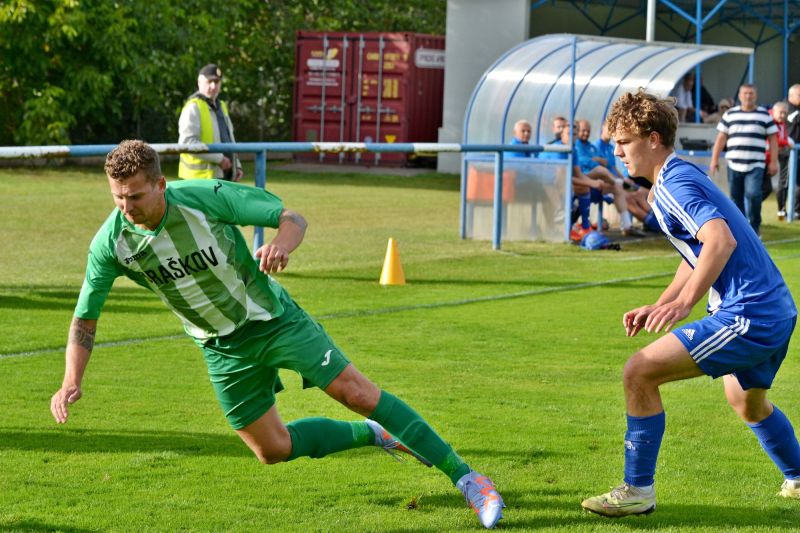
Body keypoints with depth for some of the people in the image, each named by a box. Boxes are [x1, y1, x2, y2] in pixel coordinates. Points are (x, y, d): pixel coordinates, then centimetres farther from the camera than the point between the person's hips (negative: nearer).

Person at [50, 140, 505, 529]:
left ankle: (465, 476, -6)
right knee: (273, 450, 5)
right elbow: (86, 316, -5)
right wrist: (72, 381, -19)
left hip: (272, 317, -4)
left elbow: (291, 217, -17)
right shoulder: (111, 243, -17)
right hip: (223, 348, 4)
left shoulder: (206, 197, -24)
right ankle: (373, 435, 30)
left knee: (356, 392, -13)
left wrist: (283, 243, -41)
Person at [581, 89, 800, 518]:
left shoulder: (672, 186, -15)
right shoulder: (681, 178, 17)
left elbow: (721, 240, -31)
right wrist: (658, 306, 23)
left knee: (639, 372, -12)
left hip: (746, 317, -11)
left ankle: (637, 491, -5)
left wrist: (683, 303, -35)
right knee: (748, 403, 35)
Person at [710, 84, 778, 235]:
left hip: (755, 165, -2)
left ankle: (755, 226, -3)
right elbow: (721, 138, 11)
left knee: (753, 194, -17)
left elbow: (773, 140, 7)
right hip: (734, 164, 3)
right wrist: (714, 159, 5)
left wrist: (773, 162, 1)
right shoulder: (730, 115, 12)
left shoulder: (764, 115, 7)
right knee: (736, 198, 4)